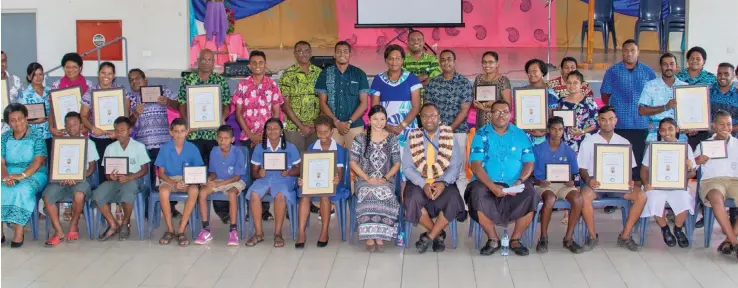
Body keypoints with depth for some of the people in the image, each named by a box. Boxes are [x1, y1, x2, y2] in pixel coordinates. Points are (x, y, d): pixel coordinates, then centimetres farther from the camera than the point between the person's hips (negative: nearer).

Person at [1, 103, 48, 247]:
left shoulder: (37, 138, 0)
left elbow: (37, 162, -10)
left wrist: (22, 175, -25)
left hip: (33, 175, -3)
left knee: (22, 190, -36)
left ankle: (18, 233, -33)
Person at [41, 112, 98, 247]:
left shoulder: (88, 143, 10)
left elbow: (92, 167, 6)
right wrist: (62, 177, -12)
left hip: (81, 179, -2)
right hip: (62, 179, 2)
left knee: (79, 194, -37)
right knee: (47, 195, -28)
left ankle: (73, 226, -11)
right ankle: (58, 231, -18)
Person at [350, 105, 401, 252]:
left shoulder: (392, 139, 8)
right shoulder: (360, 138, 4)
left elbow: (397, 163, 6)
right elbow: (353, 162, 1)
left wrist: (385, 178, -10)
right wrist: (367, 178, -11)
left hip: (386, 181, 1)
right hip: (364, 180, -1)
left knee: (385, 194, -34)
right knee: (368, 194, -35)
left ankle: (379, 237, -24)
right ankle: (370, 237, -28)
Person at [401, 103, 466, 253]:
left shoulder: (450, 137, 3)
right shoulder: (413, 138, 4)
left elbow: (455, 166, -4)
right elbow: (407, 167, -3)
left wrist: (443, 183, -22)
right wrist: (423, 184, -19)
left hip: (443, 182, 0)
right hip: (419, 182, 0)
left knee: (453, 199, -31)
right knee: (412, 199, -31)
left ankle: (429, 237, -15)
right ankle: (438, 234, -9)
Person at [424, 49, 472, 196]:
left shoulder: (464, 83, 1)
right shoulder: (433, 82, 8)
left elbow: (464, 110, -4)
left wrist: (450, 128, -11)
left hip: (458, 131, -2)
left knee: (458, 169, -2)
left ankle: (460, 199, 4)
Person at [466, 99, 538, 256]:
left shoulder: (521, 135, 10)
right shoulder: (481, 135, 4)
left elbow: (529, 163, 6)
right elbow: (476, 165, -6)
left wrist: (520, 181, -16)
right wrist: (492, 186, -21)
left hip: (515, 184, 1)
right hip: (487, 183, -1)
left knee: (530, 196, -28)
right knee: (478, 194, -33)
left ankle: (516, 239, -7)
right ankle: (493, 240, -12)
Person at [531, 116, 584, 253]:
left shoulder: (569, 151, 11)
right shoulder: (538, 149, 4)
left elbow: (572, 174, 13)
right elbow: (530, 174, 3)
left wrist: (570, 182, -10)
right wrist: (539, 182, -16)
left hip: (563, 184, 3)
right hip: (543, 184, -3)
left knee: (577, 199, -29)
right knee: (550, 199, -37)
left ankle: (568, 238, -17)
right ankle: (543, 238, -20)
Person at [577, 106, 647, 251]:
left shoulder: (624, 142, 12)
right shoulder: (588, 142, 7)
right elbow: (582, 168, 3)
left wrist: (630, 181, -13)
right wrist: (588, 180, -20)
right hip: (596, 182, -2)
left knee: (641, 195, -25)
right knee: (585, 195, -36)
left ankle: (625, 236, -15)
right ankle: (592, 235, -17)